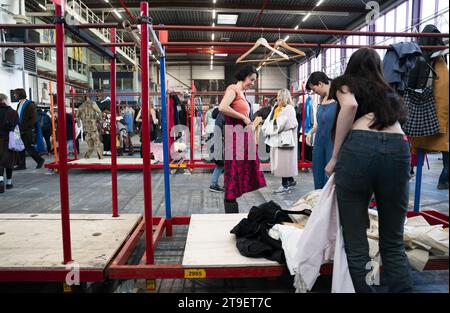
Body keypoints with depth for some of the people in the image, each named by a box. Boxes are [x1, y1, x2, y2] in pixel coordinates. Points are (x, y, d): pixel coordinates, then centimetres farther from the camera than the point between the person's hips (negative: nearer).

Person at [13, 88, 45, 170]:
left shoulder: (30, 105, -10)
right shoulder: (19, 104, 15)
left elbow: (34, 119, -15)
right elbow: (17, 116, 20)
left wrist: (24, 127, -17)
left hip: (27, 131, -8)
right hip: (21, 131, 8)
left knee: (29, 147, -3)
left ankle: (40, 160, 13)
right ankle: (22, 164, 13)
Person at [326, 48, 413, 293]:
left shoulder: (344, 83, 20)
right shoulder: (388, 90, 34)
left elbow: (350, 105, -3)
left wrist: (335, 157, 1)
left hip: (360, 146, -4)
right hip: (398, 148, 4)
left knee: (356, 244, 5)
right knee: (393, 243, 15)